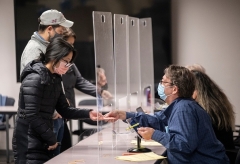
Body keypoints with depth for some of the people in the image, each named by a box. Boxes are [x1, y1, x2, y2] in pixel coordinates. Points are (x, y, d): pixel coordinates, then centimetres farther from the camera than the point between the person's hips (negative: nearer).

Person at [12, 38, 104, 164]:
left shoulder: (55, 79, 11)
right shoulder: (34, 79, -17)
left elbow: (64, 110, 10)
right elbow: (32, 116, -21)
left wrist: (88, 114, -6)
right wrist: (51, 139, -13)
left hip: (42, 143, 9)